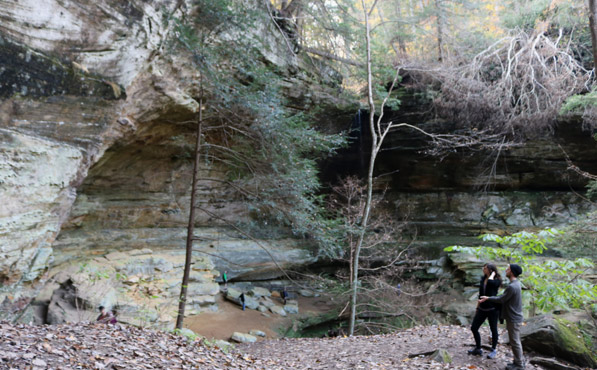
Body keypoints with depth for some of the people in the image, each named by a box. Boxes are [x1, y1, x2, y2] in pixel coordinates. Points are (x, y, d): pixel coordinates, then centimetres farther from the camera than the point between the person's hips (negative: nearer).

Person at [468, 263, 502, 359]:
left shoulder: (497, 280, -11)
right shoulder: (483, 279, 7)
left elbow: (490, 282, -37)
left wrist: (493, 274, -18)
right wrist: (477, 307, 18)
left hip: (492, 309, -6)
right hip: (482, 308, 6)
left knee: (493, 329, 9)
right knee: (474, 328, 6)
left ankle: (494, 350, 28)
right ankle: (478, 349, 23)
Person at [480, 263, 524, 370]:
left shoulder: (512, 287, -26)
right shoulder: (516, 283, 6)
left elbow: (501, 299, -16)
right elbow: (504, 297, 14)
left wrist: (488, 298, -5)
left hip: (513, 319, -9)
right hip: (514, 317, 9)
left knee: (515, 342, 3)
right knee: (515, 341, 19)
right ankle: (519, 361, 29)